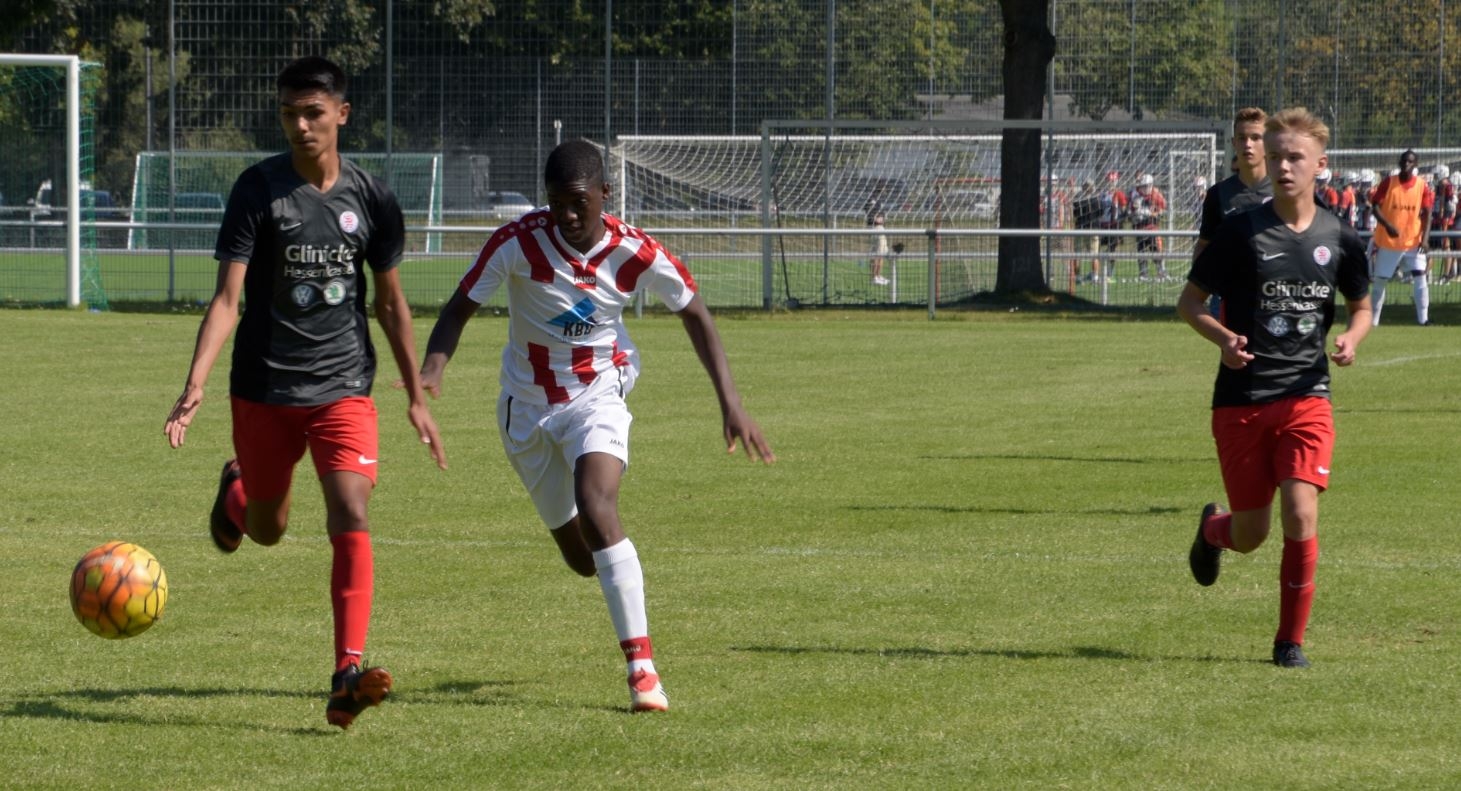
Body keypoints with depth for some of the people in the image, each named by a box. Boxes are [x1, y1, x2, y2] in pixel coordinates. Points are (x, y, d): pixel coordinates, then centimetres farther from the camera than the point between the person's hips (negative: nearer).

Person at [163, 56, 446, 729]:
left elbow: (390, 302, 12)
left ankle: (347, 676, -22)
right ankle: (236, 490, 54)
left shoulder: (370, 199, 0)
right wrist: (195, 385, -24)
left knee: (351, 519, -18)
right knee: (268, 530, 16)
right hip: (264, 391, 0)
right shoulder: (259, 189, -8)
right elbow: (228, 297, -12)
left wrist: (416, 398, 14)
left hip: (344, 388, 0)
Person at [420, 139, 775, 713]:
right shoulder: (519, 242, -18)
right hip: (527, 405, 2)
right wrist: (432, 367, -34)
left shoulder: (635, 254, -16)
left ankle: (641, 665, -28)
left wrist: (731, 404, -6)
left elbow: (694, 314, -1)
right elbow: (462, 306, -13)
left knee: (596, 510, -29)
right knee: (582, 558, 8)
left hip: (597, 396, -2)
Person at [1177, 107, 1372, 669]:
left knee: (1300, 515, -17)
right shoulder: (1241, 232, -5)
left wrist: (1351, 339, -5)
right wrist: (1222, 337, -18)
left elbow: (1361, 306, 18)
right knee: (1250, 536, 6)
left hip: (1306, 396, 1)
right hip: (1241, 400, -1)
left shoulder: (1339, 238, 3)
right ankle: (1213, 527, 46)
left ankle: (1291, 640, 0)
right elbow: (1189, 301, 2)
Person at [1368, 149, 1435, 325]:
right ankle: (1373, 321, 17)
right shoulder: (1388, 183, -6)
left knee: (1420, 278, -10)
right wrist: (1387, 225, -25)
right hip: (1388, 242, 0)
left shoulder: (1422, 185, -2)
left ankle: (1423, 319, -8)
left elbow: (1427, 213, -1)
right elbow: (1375, 206, -8)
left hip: (1413, 242, 0)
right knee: (1380, 281, 7)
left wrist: (1425, 237, -14)